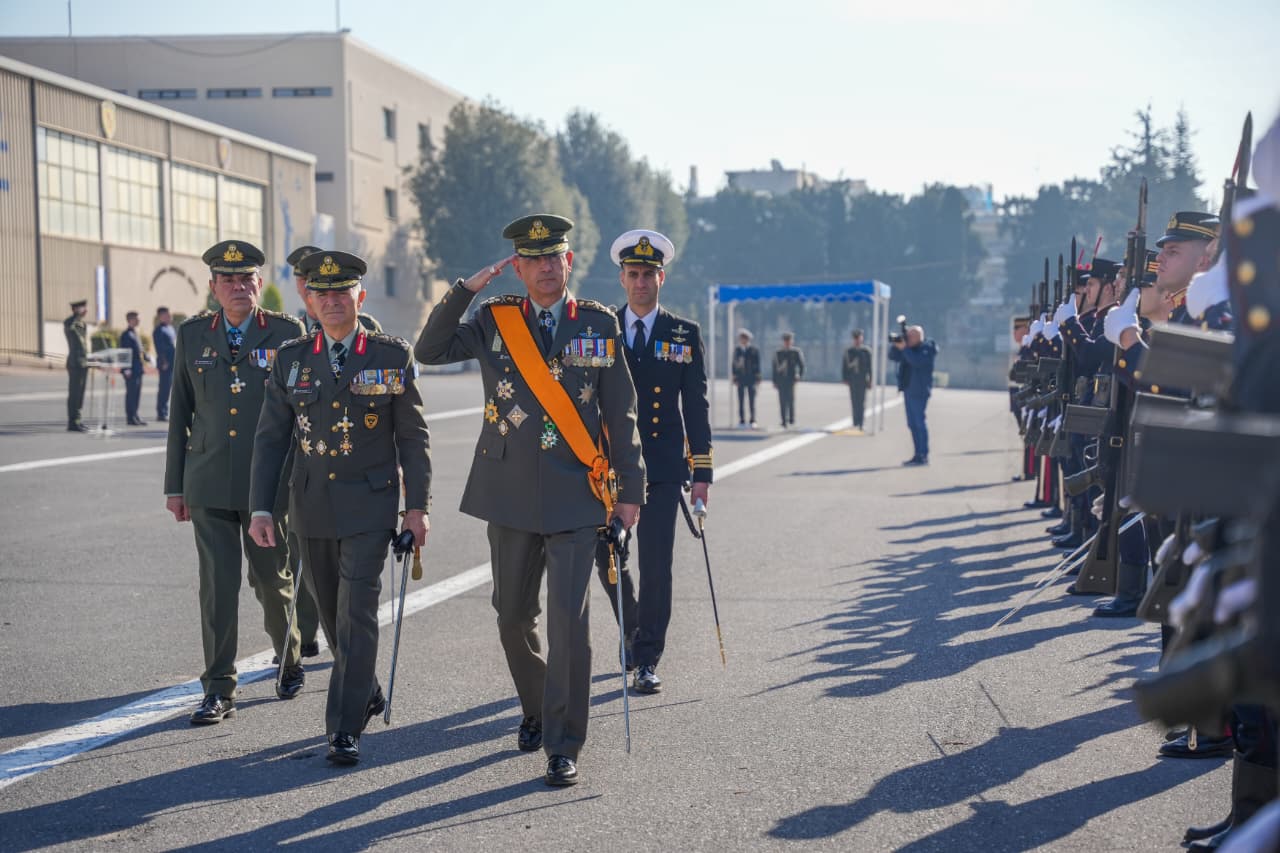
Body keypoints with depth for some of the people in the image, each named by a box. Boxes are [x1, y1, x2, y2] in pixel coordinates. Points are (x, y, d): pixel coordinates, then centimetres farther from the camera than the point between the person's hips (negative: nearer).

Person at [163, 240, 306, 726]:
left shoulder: (288, 333, 0)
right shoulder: (192, 335, 7)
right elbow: (180, 413, 10)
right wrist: (175, 484, 8)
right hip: (209, 485, 1)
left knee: (273, 581, 9)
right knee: (217, 584, -2)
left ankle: (289, 662, 33)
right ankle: (218, 690, 4)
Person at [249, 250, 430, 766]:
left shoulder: (391, 356, -3)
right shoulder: (291, 360, 4)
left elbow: (412, 436, -1)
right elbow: (271, 438, 4)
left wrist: (417, 505, -5)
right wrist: (261, 507, -3)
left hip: (369, 507, -4)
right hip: (312, 507, 4)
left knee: (357, 614, -9)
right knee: (331, 613, 15)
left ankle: (345, 729, -4)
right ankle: (366, 693, 37)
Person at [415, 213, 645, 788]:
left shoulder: (599, 324, 2)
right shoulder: (494, 320, 5)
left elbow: (620, 413, 4)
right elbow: (429, 352, -2)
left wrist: (630, 490, 3)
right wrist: (466, 289, -8)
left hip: (576, 498, -2)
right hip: (511, 497, 2)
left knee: (569, 618, -9)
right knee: (513, 616, 12)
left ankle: (563, 746, -1)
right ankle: (536, 711, 37)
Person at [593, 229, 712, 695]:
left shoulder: (684, 334, 3)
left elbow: (696, 405, 3)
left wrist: (702, 472, -2)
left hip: (662, 468, -2)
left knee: (656, 565, -4)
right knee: (607, 560, 8)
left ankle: (647, 661, 5)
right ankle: (634, 630, 34)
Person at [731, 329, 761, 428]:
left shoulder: (754, 350, -1)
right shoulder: (737, 350, 7)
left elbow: (757, 364, -1)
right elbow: (734, 363, 9)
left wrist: (757, 378, -5)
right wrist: (734, 377, 3)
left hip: (751, 378, -3)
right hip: (740, 378, 3)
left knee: (752, 400, -3)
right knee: (741, 400, 4)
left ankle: (753, 420, 0)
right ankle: (742, 420, 8)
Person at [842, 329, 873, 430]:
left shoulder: (866, 351, 1)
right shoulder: (848, 351, 7)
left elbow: (870, 367, 0)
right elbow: (845, 366, 8)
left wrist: (870, 380, -4)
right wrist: (845, 379, 0)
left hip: (862, 380, -2)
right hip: (852, 380, 2)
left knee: (862, 402, -3)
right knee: (854, 402, 3)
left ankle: (860, 424, -3)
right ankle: (855, 423, 7)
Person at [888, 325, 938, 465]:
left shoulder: (927, 349, -10)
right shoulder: (909, 348, 13)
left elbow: (917, 361, -26)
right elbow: (893, 356, 10)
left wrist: (904, 348, -22)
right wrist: (897, 345, -6)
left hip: (919, 392, -8)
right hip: (908, 390, 8)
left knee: (919, 422, -10)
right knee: (912, 424, 9)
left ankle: (924, 456, -9)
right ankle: (918, 455, 13)